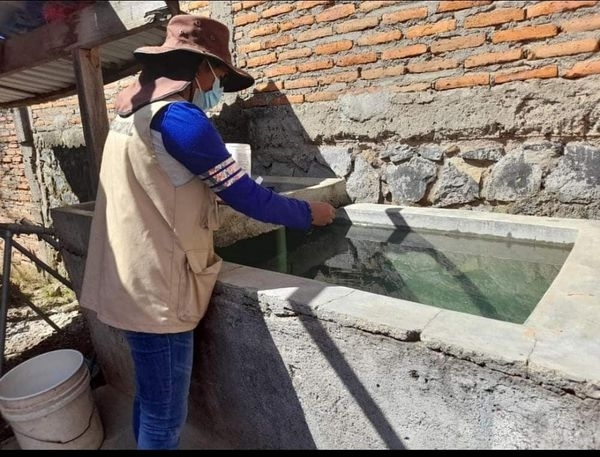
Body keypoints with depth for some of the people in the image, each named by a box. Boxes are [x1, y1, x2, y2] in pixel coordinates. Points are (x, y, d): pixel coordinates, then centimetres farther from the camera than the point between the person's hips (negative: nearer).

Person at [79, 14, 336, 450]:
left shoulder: (133, 112, 12)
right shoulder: (178, 116, -19)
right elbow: (248, 197, -16)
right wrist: (309, 212, -2)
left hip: (134, 284, 10)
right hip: (157, 292, -10)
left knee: (151, 403, 25)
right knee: (165, 417, 9)